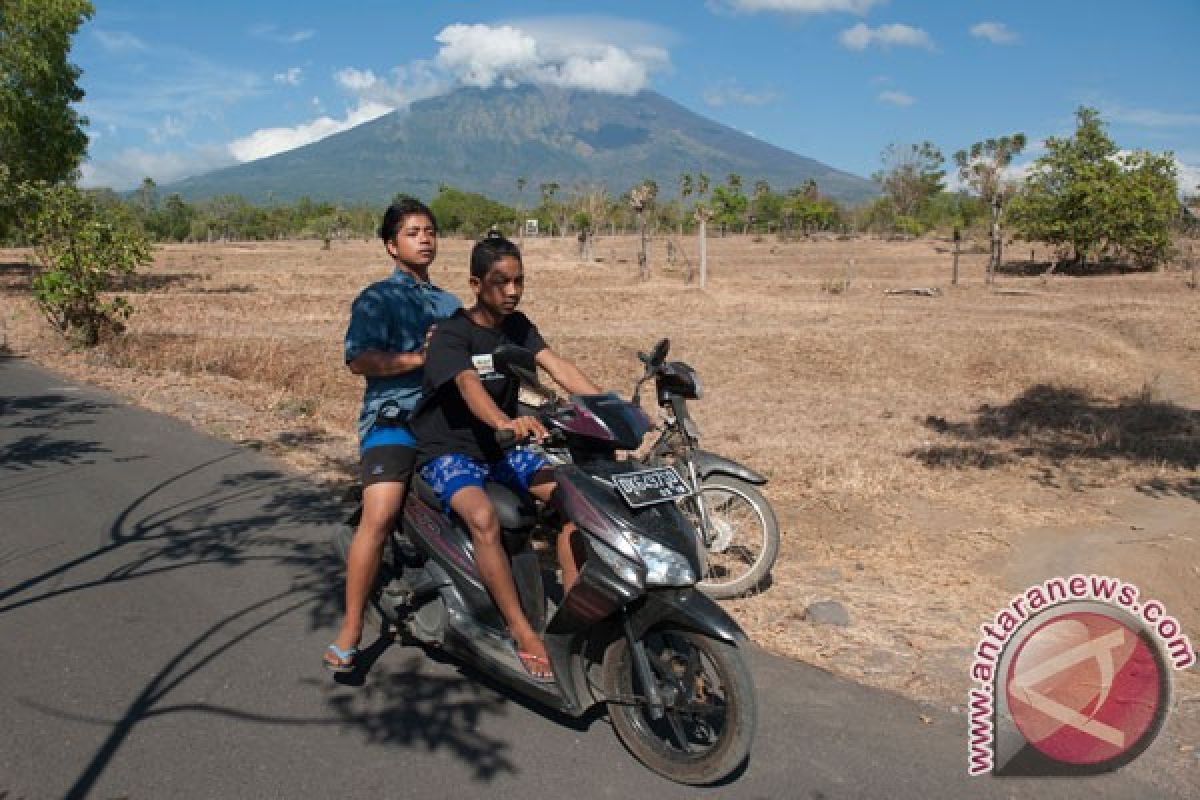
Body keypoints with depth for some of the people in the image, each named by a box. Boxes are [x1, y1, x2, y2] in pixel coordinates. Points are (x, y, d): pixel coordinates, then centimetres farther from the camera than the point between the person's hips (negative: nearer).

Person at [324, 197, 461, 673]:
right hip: (393, 419, -6)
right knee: (380, 515, -23)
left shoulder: (450, 304, 24)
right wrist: (419, 357, -19)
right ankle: (349, 633, -13)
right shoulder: (377, 298, 4)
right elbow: (358, 360, -11)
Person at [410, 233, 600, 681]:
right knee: (483, 518, -34)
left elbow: (557, 366, -12)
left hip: (501, 446, 6)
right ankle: (523, 635, -24)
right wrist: (505, 422, -58)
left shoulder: (517, 326, 3)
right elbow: (469, 386, -36)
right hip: (449, 449, -6)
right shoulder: (452, 334, -16)